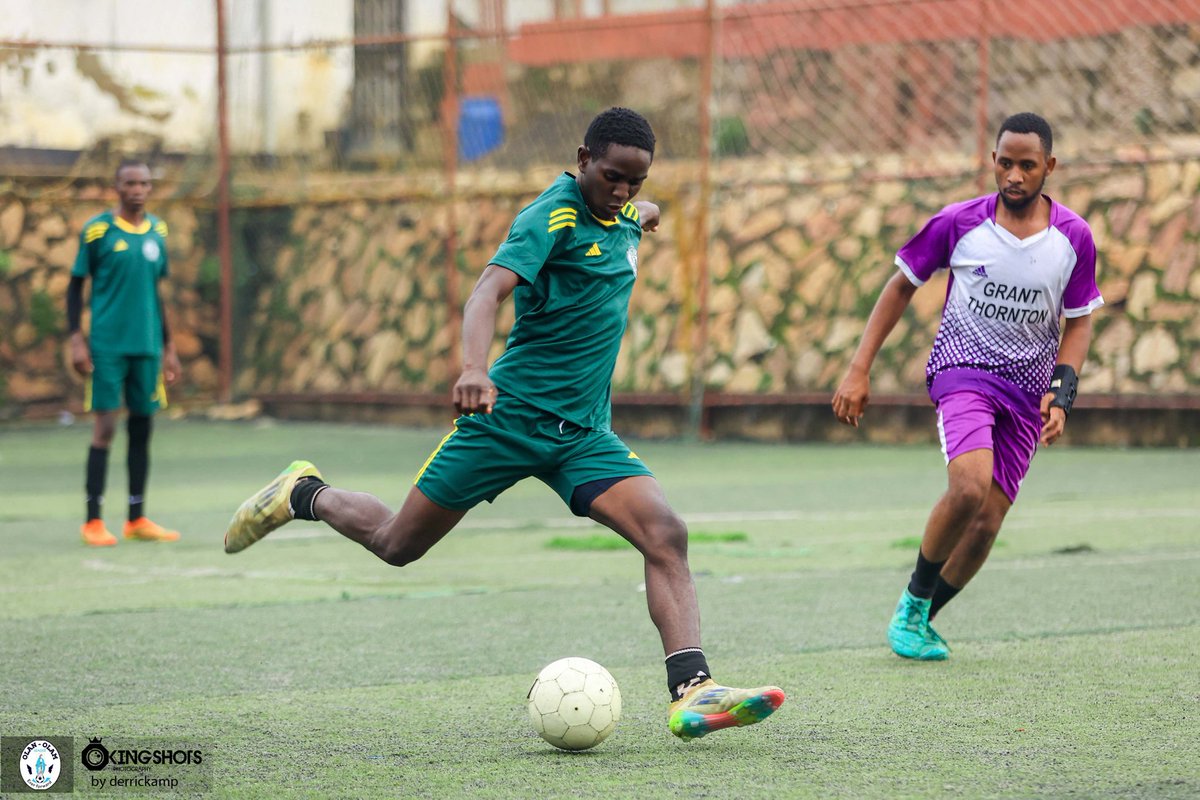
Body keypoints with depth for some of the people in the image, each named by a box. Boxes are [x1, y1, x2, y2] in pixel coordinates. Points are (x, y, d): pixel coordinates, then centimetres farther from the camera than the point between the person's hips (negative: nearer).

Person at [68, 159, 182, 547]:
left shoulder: (157, 231, 10)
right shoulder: (97, 230, -4)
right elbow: (75, 286, 1)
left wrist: (167, 346, 19)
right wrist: (76, 340, -7)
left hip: (146, 346, 5)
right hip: (107, 345, -5)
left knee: (142, 426, 7)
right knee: (105, 426, -7)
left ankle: (137, 518, 15)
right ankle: (93, 521, -1)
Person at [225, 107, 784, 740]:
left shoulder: (622, 217, 9)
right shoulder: (552, 215, -14)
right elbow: (489, 289, -32)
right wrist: (473, 369, -46)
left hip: (585, 432, 6)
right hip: (511, 415, -6)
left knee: (666, 535, -18)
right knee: (397, 544, 6)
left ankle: (691, 694, -26)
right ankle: (305, 496, 35)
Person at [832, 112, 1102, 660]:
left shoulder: (1073, 237, -1)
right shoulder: (958, 223, -7)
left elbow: (1079, 322, 9)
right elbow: (902, 286, 5)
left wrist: (1062, 394, -6)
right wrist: (858, 369, 0)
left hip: (1027, 390, 3)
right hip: (964, 370, -3)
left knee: (986, 524, -2)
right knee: (969, 487, -28)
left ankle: (919, 620, 20)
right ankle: (913, 600, -6)